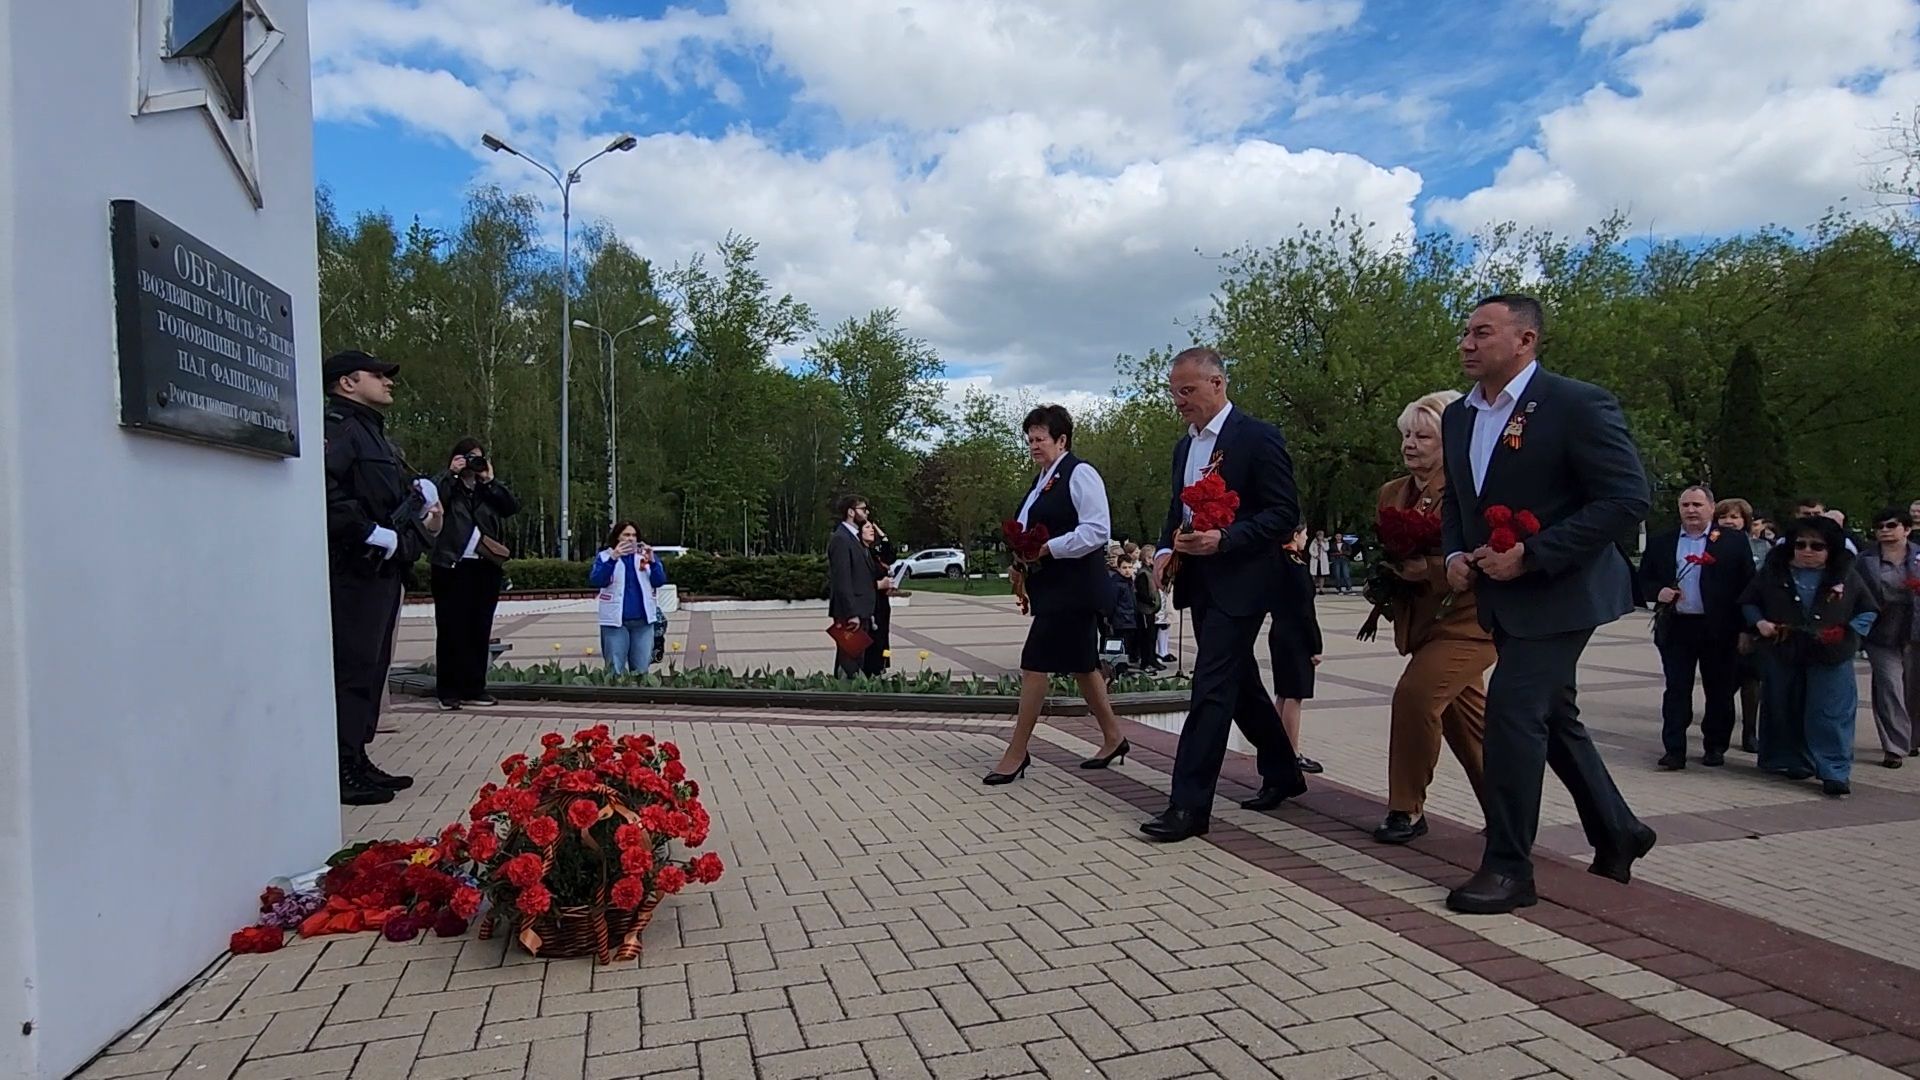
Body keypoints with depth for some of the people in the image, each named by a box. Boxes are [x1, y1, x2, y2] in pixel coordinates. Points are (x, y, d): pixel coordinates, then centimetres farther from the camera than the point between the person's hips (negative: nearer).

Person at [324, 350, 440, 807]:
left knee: (371, 666, 14)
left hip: (382, 570, 11)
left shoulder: (371, 431, 23)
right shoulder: (337, 427, -10)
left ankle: (358, 760, 23)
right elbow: (326, 490, -27)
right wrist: (372, 534, -23)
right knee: (352, 666, -8)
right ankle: (343, 771, -4)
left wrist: (421, 506, 7)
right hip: (354, 570, -11)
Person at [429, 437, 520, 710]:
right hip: (452, 567, -4)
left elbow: (513, 507, 2)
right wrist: (452, 473, -9)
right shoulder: (448, 486, 5)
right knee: (451, 630, -2)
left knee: (480, 630, 5)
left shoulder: (489, 491, 17)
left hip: (485, 568, 4)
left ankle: (474, 688, 12)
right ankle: (448, 691, 4)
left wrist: (490, 481, -1)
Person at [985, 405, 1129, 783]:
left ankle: (1016, 753, -1)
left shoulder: (1079, 473, -11)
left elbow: (1097, 531, -20)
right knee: (1081, 664, 15)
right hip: (1053, 589, 9)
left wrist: (1047, 549, -22)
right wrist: (1022, 565, 6)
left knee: (1035, 664, -9)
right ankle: (1113, 738, 27)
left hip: (1073, 589, -9)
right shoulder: (1043, 480, 16)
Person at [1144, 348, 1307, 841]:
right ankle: (1283, 773, 34)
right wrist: (1166, 549, 2)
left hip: (1239, 582, -8)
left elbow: (1284, 513, -13)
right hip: (1199, 583, 8)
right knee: (1240, 683, 17)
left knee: (1212, 687, -10)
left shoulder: (1259, 437, -10)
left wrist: (1224, 539, -25)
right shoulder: (1184, 446, 14)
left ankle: (1190, 804, -6)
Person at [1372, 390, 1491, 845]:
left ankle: (1407, 809, -6)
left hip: (1467, 620, -8)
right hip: (1422, 621, 8)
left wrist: (1431, 568, -29)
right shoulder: (1392, 493, 9)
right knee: (1464, 716, 16)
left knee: (1415, 693, -20)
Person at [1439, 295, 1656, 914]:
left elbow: (1627, 500, -18)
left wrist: (1532, 554, -23)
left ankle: (1508, 866, 0)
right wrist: (1455, 554, 0)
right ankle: (1617, 833, 38)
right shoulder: (1458, 417, 8)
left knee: (1512, 711, -13)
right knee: (1551, 717, 18)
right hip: (1501, 596, 8)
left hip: (1558, 593, -8)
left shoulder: (1577, 405, -15)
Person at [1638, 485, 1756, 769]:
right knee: (1676, 691, 0)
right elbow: (1644, 581, 10)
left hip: (1719, 630, -1)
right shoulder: (1660, 543, 8)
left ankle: (1715, 747, 23)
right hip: (1676, 628, 1)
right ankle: (1674, 750, 1)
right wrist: (1659, 592, -12)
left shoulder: (1734, 541, 1)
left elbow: (1748, 585, -1)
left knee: (1719, 691, 9)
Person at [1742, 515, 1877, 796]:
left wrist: (1849, 632, -5)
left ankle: (1836, 773, -3)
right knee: (1786, 712, 8)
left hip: (1831, 658, -1)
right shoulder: (1773, 572, 4)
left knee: (1831, 714, -6)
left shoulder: (1847, 576, 3)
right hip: (1783, 655, 2)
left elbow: (1869, 611, 12)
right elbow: (1748, 603, 13)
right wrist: (1759, 622, -6)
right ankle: (1795, 763, 23)